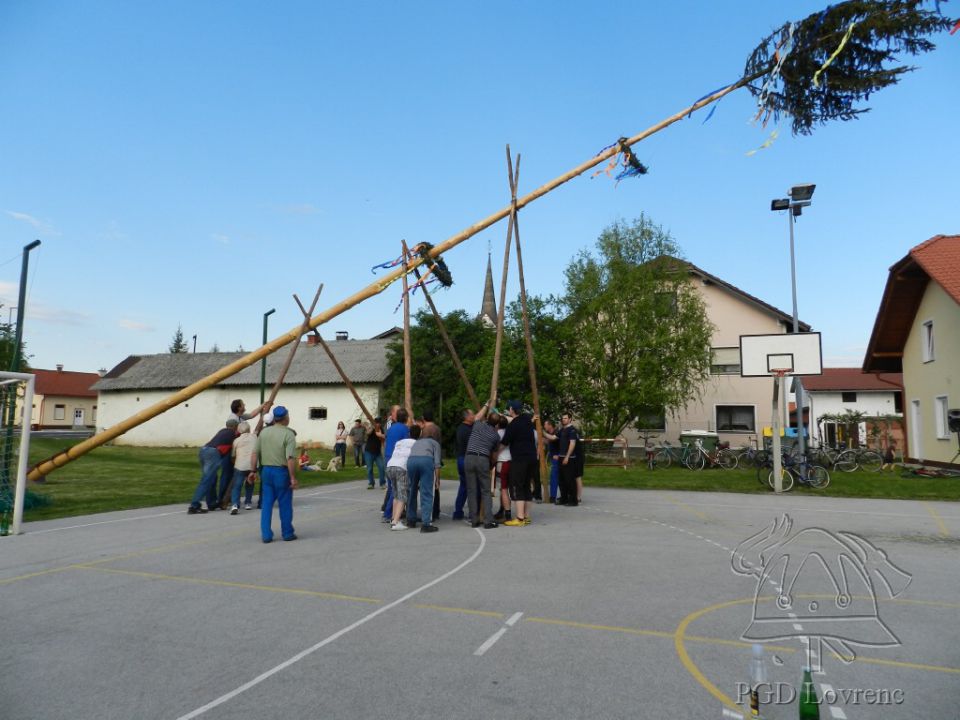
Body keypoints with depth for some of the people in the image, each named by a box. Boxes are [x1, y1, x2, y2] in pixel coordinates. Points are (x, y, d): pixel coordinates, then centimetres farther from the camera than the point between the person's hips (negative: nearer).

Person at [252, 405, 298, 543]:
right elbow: (290, 459, -19)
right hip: (282, 472, -5)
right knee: (285, 504, 7)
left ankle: (266, 535, 11)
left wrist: (252, 470, 13)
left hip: (266, 471, 5)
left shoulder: (263, 432, 5)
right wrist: (293, 477, -16)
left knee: (267, 503, 11)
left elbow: (254, 454, 6)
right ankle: (287, 533, 19)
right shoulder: (289, 434, -12)